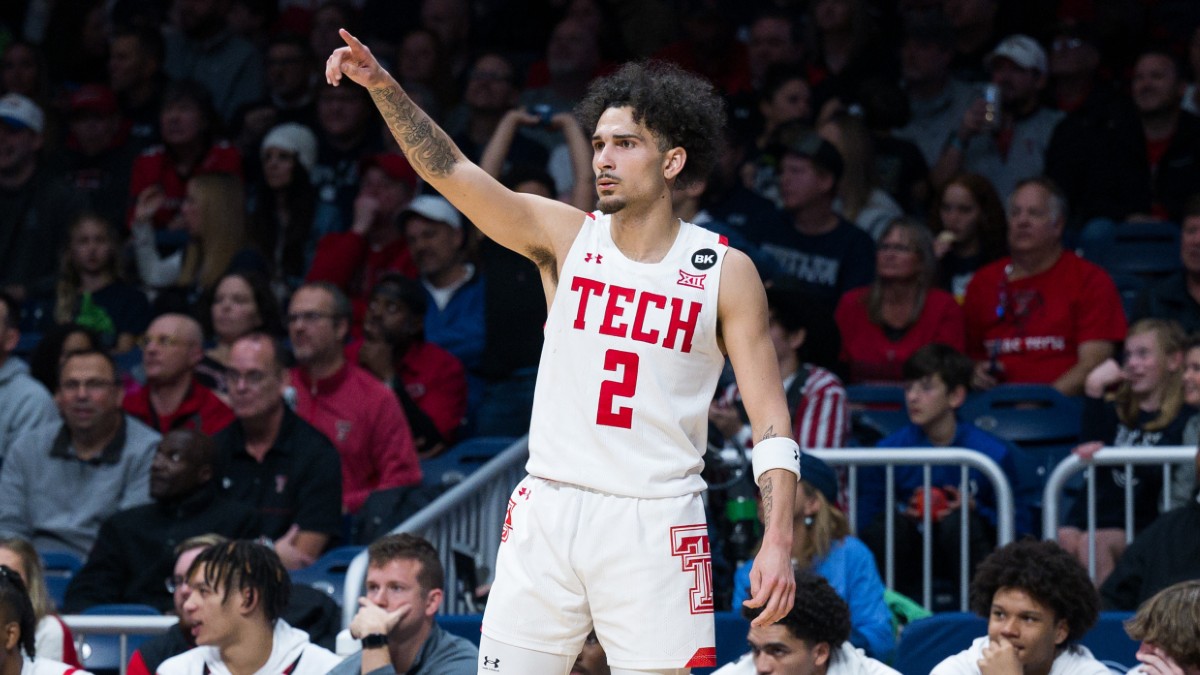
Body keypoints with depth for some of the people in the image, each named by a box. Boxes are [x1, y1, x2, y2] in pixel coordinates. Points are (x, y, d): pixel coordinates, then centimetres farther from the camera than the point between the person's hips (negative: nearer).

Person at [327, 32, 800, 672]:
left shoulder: (726, 272, 0)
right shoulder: (566, 235, 5)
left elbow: (771, 419, -2)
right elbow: (449, 170, -6)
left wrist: (778, 539, -13)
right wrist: (382, 85, -21)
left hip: (652, 522, -2)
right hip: (547, 508, 2)